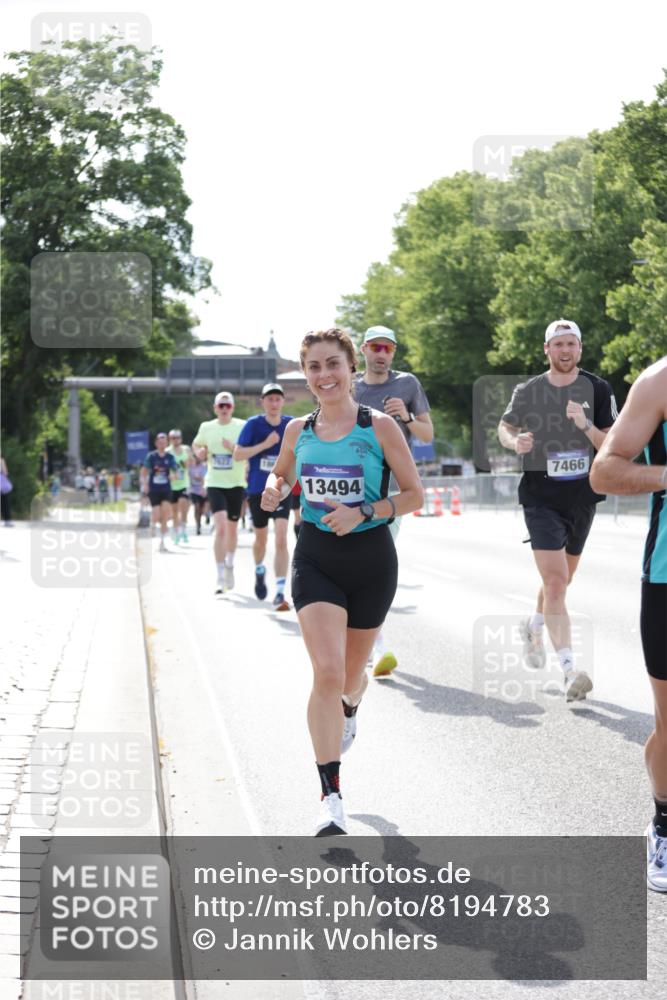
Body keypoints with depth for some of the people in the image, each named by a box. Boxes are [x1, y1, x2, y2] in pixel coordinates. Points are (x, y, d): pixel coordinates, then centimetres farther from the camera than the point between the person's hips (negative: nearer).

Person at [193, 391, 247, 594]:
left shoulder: (242, 427, -3)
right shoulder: (206, 427, 5)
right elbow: (196, 444, 24)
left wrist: (234, 448, -21)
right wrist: (200, 453, 2)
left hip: (236, 484, 0)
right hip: (215, 484, 0)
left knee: (232, 528, 14)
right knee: (220, 526, -16)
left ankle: (229, 566, 40)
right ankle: (220, 577, -16)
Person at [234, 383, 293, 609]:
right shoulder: (254, 424, -6)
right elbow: (237, 454, -10)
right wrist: (264, 445, -19)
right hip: (257, 490, 0)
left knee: (281, 539, -15)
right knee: (261, 539, 16)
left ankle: (280, 592, -15)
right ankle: (259, 571, 48)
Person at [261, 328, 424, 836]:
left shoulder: (380, 426, -9)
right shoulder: (298, 430, 1)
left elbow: (414, 494, -5)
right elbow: (282, 474, 21)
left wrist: (362, 513, -19)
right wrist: (274, 490, -3)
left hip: (371, 560, -1)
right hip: (315, 559, 1)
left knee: (350, 674, 15)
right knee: (326, 672, -16)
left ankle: (349, 709, 56)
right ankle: (331, 798, -12)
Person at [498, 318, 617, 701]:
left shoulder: (598, 390, -3)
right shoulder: (528, 392, -2)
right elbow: (505, 426, 15)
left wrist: (586, 426, -24)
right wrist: (514, 442, -7)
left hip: (583, 498, 3)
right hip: (541, 498, -3)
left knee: (561, 580, 20)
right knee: (555, 581, -16)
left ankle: (534, 627, 49)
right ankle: (570, 668, -22)